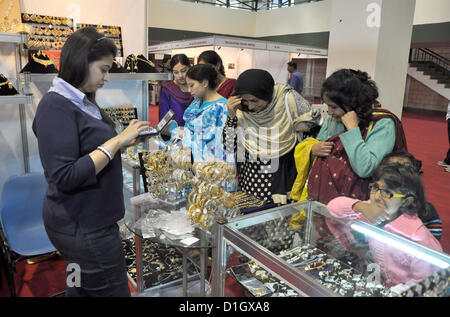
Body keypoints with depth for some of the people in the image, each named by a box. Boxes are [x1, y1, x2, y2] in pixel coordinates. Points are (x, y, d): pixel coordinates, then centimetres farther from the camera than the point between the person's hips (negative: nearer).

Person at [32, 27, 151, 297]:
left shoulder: (82, 101, 8)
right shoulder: (56, 106, -19)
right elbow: (64, 177, -25)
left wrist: (125, 140, 3)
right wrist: (117, 141, -24)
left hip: (90, 220, 8)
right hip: (83, 229, -8)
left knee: (81, 289, 22)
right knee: (114, 290, 5)